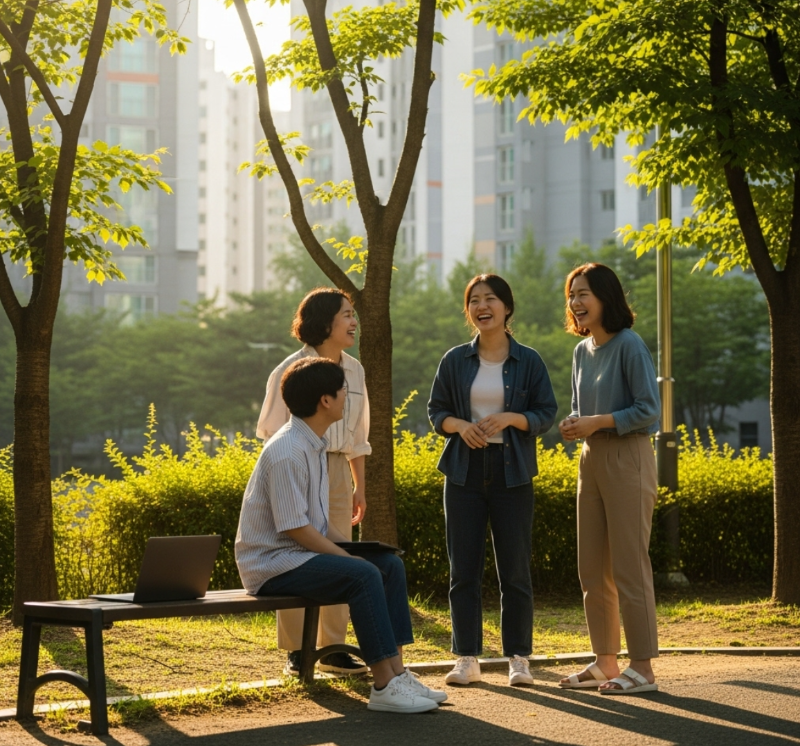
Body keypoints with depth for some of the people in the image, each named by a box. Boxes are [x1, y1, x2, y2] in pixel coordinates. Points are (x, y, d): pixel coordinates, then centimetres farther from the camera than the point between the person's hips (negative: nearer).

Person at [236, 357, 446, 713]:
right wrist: (348, 556, -17)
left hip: (304, 552, 10)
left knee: (391, 564, 0)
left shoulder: (315, 443, 11)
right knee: (363, 574, -28)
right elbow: (296, 528, -23)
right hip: (272, 564, -10)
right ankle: (384, 687, -24)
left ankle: (397, 673, -3)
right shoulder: (287, 452, -21)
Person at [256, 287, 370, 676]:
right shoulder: (292, 370, -8)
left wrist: (359, 487, 15)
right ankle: (295, 652, 5)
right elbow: (273, 432, -6)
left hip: (337, 470, 6)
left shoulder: (354, 371, 10)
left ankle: (332, 649, 16)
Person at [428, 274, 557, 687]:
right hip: (465, 470, 2)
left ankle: (518, 658, 10)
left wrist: (510, 418, -17)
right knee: (463, 568, 2)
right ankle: (467, 658, 9)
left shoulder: (529, 361, 2)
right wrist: (459, 425, -13)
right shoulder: (455, 360, 6)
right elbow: (436, 411, 8)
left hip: (511, 472, -1)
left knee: (515, 569, 1)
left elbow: (546, 414, 1)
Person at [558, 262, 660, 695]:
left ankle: (642, 667, -1)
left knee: (629, 566, -7)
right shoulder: (582, 351, 13)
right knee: (591, 569, 10)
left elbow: (648, 410, -13)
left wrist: (597, 422, -16)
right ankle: (605, 662, 19)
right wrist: (572, 425, 1)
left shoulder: (629, 345, -10)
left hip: (627, 460, -8)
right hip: (591, 461, 8)